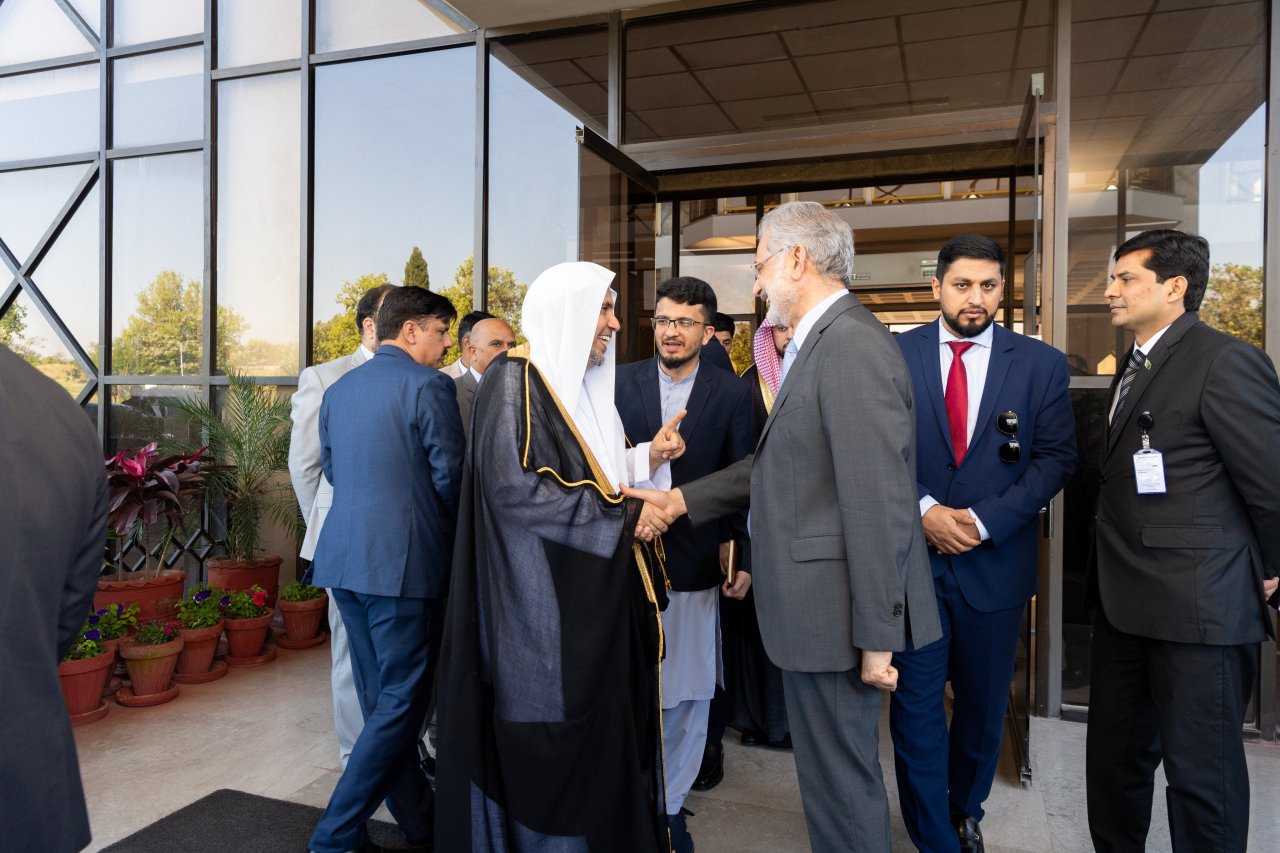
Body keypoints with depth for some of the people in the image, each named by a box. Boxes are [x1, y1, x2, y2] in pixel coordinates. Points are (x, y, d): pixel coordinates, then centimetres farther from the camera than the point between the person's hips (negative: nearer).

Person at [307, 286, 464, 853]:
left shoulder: (337, 390, 12)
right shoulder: (427, 385, -10)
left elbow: (331, 468, 18)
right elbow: (449, 474, -10)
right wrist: (447, 530, 9)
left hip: (344, 556, 8)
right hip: (404, 560, -8)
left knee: (382, 699, 16)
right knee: (401, 703, 3)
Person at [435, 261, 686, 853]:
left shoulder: (583, 384, 15)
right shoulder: (515, 380, -11)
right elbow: (513, 488, -21)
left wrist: (647, 457, -1)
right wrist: (623, 518, -19)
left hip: (595, 599, 8)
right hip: (545, 605, -8)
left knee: (602, 734, 13)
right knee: (551, 745, 2)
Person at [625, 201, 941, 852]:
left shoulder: (853, 347, -19)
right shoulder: (819, 343, 13)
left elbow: (877, 505, -22)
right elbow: (780, 462, 15)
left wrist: (876, 638, -19)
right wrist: (684, 499, 12)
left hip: (835, 611, -10)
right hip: (814, 603, 10)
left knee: (840, 779, 7)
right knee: (831, 770, 23)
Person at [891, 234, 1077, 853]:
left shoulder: (1041, 364, 2)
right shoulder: (894, 355, -1)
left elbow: (1056, 457, -2)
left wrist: (983, 520, -13)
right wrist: (923, 510, -15)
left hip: (995, 562, 2)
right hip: (912, 554, -1)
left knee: (983, 707, 17)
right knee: (917, 705, 4)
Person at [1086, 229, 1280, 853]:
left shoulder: (1226, 362, -14)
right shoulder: (1135, 365, 14)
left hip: (1198, 608, -9)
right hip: (1126, 604, 9)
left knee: (1202, 771, 7)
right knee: (1113, 754, 19)